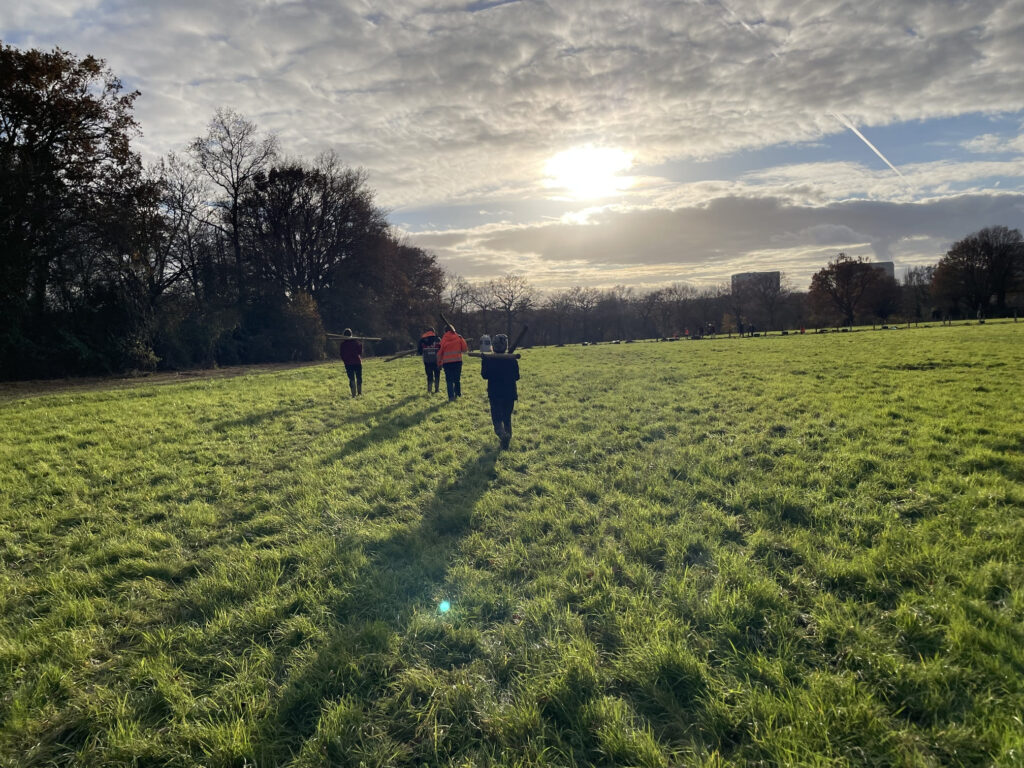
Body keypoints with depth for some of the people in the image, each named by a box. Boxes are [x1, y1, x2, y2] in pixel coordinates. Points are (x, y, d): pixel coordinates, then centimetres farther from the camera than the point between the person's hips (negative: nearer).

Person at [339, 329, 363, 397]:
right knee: (359, 378, 14)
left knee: (352, 379, 1)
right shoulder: (356, 342, -4)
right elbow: (360, 352, 2)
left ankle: (354, 394, -7)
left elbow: (342, 355, -1)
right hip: (357, 362, 1)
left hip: (348, 363, 0)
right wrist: (361, 344, 14)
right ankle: (360, 393, 17)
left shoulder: (343, 344, -5)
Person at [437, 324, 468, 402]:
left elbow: (440, 351, 3)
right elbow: (464, 349, 2)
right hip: (457, 360, 1)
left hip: (447, 362, -1)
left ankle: (451, 397, -7)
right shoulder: (459, 337, 1)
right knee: (457, 378, 16)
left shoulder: (444, 339, 0)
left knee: (449, 380, 1)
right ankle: (458, 393, 23)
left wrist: (439, 362, 14)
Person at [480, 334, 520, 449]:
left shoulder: (488, 360, -10)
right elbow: (517, 377, -1)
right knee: (507, 417, 17)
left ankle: (503, 435, -25)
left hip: (494, 394, -2)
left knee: (497, 418, 2)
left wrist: (483, 362, 3)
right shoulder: (512, 360, -6)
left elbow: (485, 375, -6)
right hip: (510, 394, 2)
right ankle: (508, 437, 21)